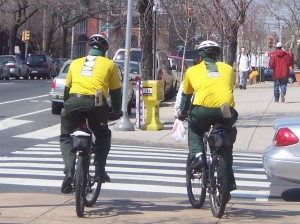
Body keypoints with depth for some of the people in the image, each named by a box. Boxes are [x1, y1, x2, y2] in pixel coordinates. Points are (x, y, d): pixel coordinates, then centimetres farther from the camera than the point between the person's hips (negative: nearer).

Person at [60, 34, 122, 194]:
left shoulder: (76, 63, 25)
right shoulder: (109, 64, 18)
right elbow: (115, 91, 21)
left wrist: (66, 106, 45)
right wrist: (117, 111, 35)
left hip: (73, 101, 1)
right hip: (96, 104, -1)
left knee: (66, 137, 17)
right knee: (103, 136, 24)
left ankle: (69, 172, -3)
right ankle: (100, 171, 12)